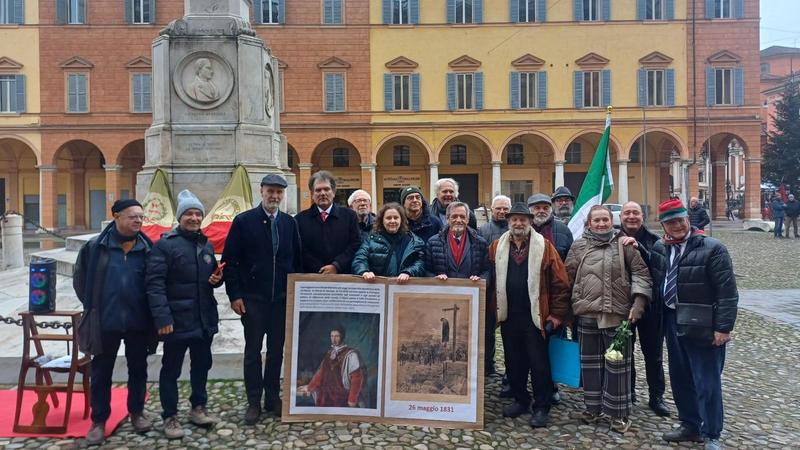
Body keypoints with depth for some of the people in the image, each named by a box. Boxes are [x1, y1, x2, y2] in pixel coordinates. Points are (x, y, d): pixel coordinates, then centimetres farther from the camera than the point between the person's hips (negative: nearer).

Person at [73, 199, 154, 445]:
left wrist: (150, 311, 5)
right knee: (101, 373, 10)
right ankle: (99, 421, 25)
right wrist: (93, 307, 7)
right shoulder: (95, 246, -6)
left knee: (138, 370, 14)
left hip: (138, 322, 1)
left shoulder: (147, 248, -2)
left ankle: (136, 412, 33)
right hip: (105, 322, -1)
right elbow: (80, 279, 6)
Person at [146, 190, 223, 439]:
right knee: (171, 369, 6)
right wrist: (162, 316, -24)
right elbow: (154, 282, -17)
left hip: (205, 319, 6)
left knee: (202, 364, 16)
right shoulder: (165, 244, -9)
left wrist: (217, 279, -1)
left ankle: (198, 408, 32)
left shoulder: (206, 245, 12)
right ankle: (170, 417, 18)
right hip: (177, 320, -6)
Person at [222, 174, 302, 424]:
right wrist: (234, 295, -9)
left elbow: (297, 261, 7)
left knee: (276, 350, 11)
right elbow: (230, 260, -5)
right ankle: (254, 402, 17)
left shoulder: (290, 223, 5)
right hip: (252, 299, -2)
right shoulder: (243, 221, -4)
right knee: (253, 351, 6)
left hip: (282, 298, 3)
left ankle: (273, 398, 23)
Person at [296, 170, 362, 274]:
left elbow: (355, 245, 1)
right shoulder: (300, 219, 6)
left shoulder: (349, 216, 7)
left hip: (343, 277, 0)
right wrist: (321, 272, -10)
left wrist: (336, 266, -11)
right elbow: (299, 250, 0)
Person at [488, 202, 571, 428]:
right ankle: (520, 400, 28)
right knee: (513, 361, 13)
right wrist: (493, 309, -1)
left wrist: (558, 313, -7)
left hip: (535, 316, -3)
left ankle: (541, 407, 15)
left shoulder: (544, 246, -3)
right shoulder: (496, 247, 5)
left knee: (539, 363, 3)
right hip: (508, 316, 3)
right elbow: (491, 280, 5)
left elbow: (560, 282, -4)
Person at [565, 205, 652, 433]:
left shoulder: (623, 244, 1)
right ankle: (593, 407, 28)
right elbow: (568, 277, 8)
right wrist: (570, 308, 6)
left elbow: (640, 273, -2)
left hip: (617, 315, -2)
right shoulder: (579, 246, 6)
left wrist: (638, 303, -12)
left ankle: (618, 413, 20)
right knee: (590, 363, 12)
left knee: (617, 364, 6)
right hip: (586, 315, 2)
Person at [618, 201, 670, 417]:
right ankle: (628, 391, 30)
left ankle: (656, 396, 23)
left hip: (649, 304, -1)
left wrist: (637, 246, -28)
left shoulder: (653, 239, -4)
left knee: (653, 354, 10)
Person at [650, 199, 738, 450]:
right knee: (680, 379, 16)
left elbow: (727, 292, -13)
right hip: (672, 322, 6)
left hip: (702, 326, -6)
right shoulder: (659, 249, 6)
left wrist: (723, 327, -16)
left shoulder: (711, 249, -12)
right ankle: (690, 426, 33)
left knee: (707, 383, 3)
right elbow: (655, 282, 17)